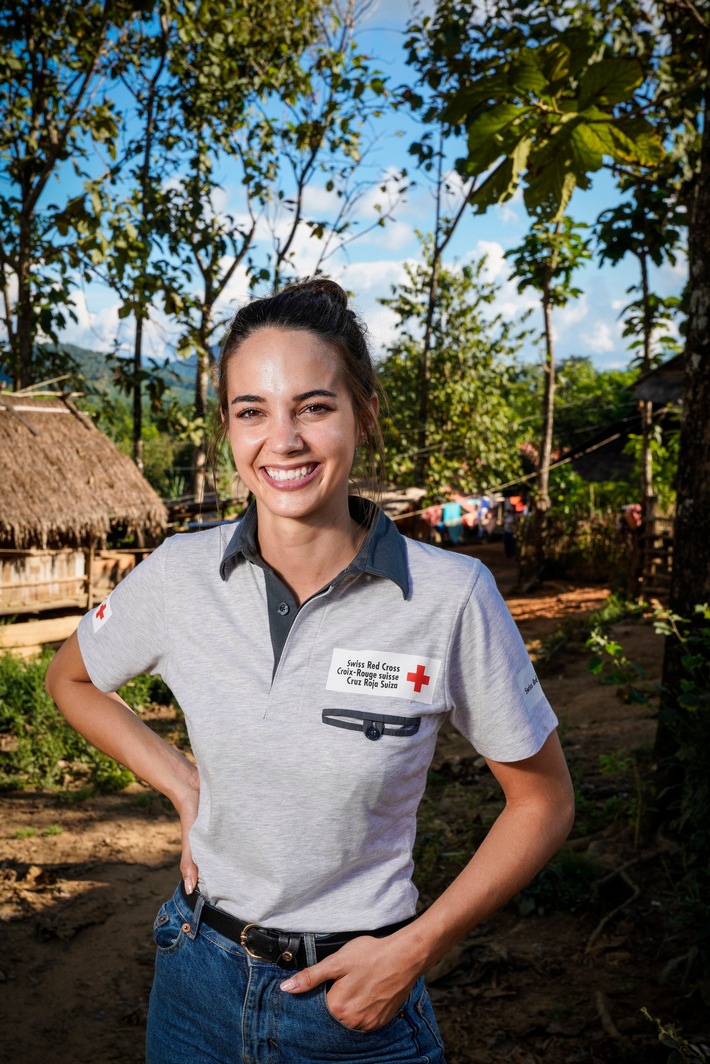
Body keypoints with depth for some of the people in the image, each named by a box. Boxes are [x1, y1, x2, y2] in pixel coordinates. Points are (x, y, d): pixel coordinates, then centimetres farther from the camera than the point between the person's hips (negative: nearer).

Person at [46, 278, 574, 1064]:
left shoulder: (452, 596, -18)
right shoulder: (179, 574, -11)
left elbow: (542, 802, -6)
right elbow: (70, 680, 9)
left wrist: (416, 948, -12)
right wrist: (184, 786, -3)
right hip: (198, 978, 3)